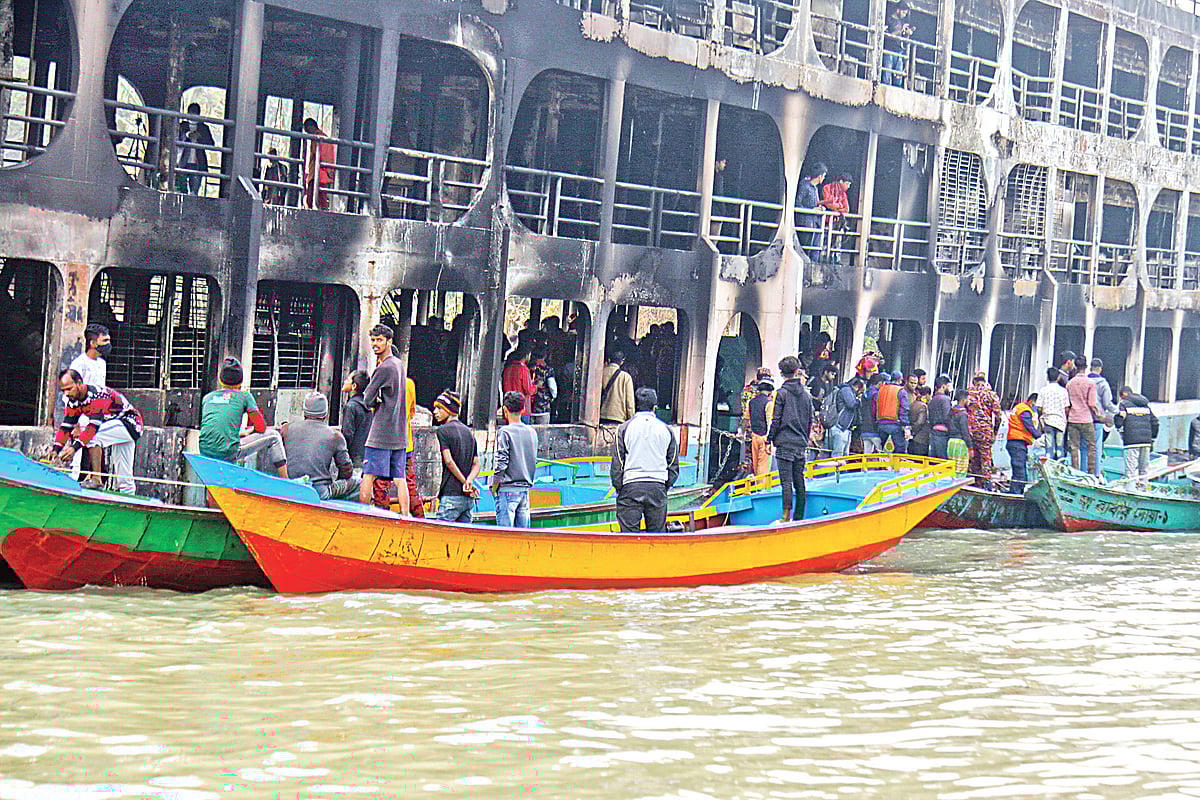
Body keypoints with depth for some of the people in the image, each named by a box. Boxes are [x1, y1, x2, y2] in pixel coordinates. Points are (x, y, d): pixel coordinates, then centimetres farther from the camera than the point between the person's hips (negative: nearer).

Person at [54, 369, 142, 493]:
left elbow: (94, 426, -35)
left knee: (93, 436, -28)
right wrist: (56, 449, -17)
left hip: (129, 423, -8)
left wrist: (75, 447, -42)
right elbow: (66, 426, -4)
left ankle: (96, 479, -27)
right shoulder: (71, 400, -3)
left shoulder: (97, 394, -28)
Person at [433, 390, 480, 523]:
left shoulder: (443, 430, -4)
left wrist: (465, 482, -8)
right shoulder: (468, 431, 18)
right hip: (468, 497, 7)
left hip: (451, 493, -7)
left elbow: (449, 461, -13)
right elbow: (476, 464, 12)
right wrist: (469, 481, -4)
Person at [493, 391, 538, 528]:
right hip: (526, 488, 6)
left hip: (507, 489, -6)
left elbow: (501, 463, -13)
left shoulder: (504, 432, -9)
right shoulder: (532, 432, 9)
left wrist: (494, 486, -3)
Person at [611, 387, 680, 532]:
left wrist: (618, 488, 7)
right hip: (658, 487, 2)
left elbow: (617, 465, -1)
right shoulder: (665, 429, 8)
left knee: (629, 532, -1)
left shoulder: (625, 428, 0)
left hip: (631, 487, -2)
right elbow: (674, 465, 10)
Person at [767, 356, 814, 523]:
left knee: (786, 481, -8)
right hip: (800, 444, 6)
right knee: (799, 481, 9)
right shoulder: (806, 394, 10)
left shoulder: (782, 393, -7)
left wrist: (770, 439, 1)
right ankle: (799, 516, 12)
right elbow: (810, 421, 14)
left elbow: (776, 420, -7)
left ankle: (787, 516, -12)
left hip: (785, 442, -5)